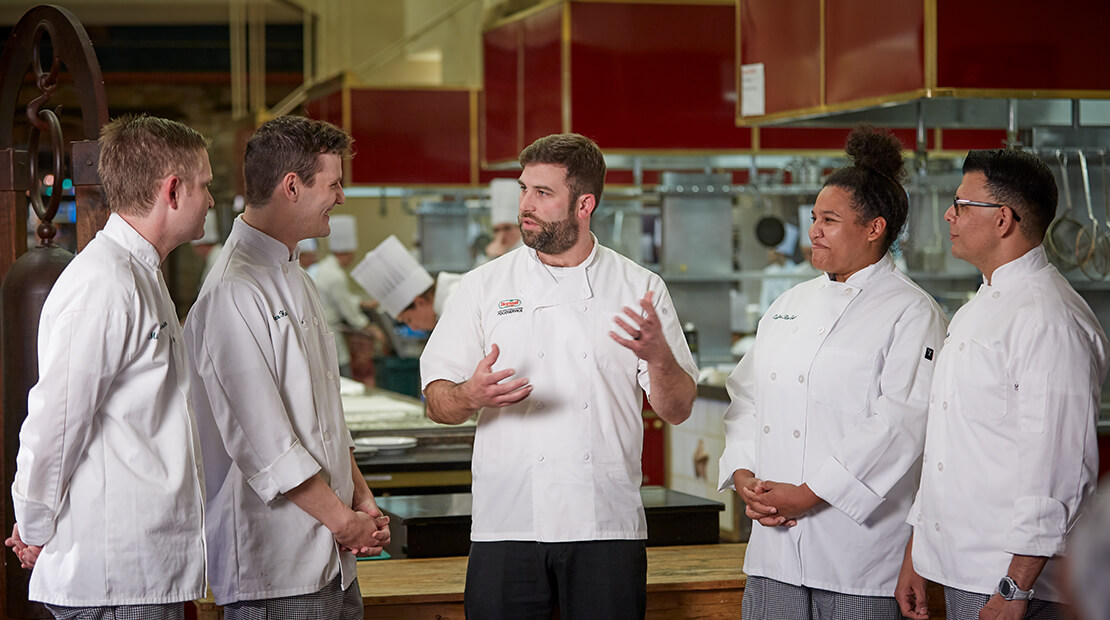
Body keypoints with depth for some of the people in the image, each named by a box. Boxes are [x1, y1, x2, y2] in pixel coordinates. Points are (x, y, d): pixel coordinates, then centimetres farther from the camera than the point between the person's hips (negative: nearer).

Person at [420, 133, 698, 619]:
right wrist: (471, 396, -18)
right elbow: (436, 401, 5)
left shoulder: (640, 289, 6)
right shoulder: (484, 287, 6)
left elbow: (677, 410, 5)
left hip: (607, 526, 0)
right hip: (507, 522, 0)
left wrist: (658, 358, -16)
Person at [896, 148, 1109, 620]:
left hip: (1015, 582, -8)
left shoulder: (1050, 319, -14)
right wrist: (915, 556, 18)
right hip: (957, 572, 8)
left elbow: (1058, 465, -20)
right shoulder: (974, 312, 16)